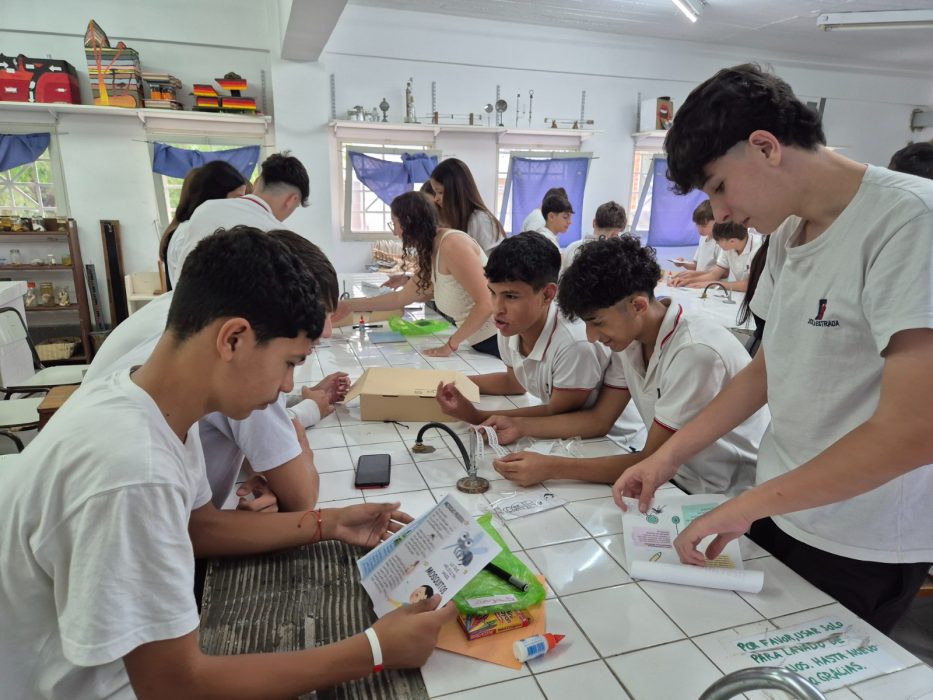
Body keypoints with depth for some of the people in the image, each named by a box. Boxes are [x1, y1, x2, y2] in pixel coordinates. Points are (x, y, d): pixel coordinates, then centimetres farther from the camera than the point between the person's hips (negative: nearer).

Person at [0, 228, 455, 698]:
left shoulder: (154, 406, -9)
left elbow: (200, 525, 7)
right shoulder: (132, 472, -36)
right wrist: (374, 651, -24)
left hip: (138, 658, 7)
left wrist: (328, 525, -1)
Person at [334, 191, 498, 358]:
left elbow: (486, 304, -23)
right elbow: (400, 298, 23)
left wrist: (451, 344, -15)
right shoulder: (430, 256, 9)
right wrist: (351, 305, 26)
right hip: (480, 344, 8)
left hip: (500, 339, -8)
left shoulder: (452, 244, -19)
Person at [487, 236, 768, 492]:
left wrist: (551, 468, -26)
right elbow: (599, 419, 3)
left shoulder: (694, 353, -28)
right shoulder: (630, 338, -4)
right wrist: (521, 426, -7)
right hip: (678, 477, 7)